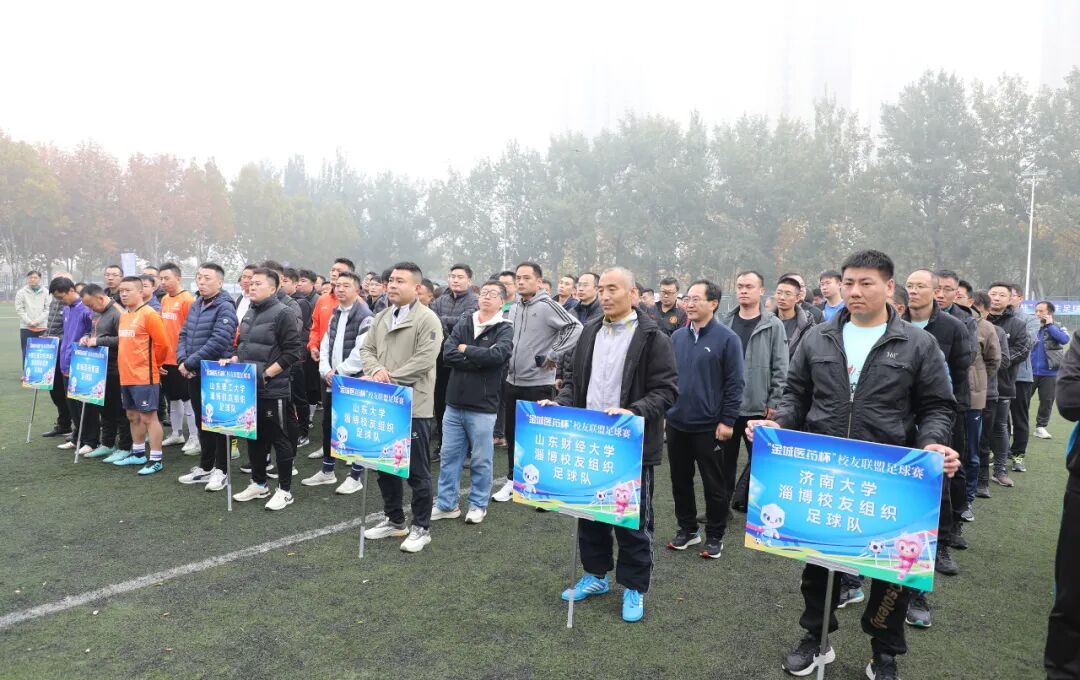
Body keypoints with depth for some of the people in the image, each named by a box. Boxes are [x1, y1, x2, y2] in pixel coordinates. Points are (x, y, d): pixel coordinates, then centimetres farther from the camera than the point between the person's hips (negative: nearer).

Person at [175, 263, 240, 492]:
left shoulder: (225, 308, -14)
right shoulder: (195, 305, 12)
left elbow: (218, 342, -23)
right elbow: (184, 335, 13)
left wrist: (189, 363, -18)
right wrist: (182, 361, -5)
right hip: (194, 375, 8)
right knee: (201, 422, 16)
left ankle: (221, 470, 11)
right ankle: (205, 467, 27)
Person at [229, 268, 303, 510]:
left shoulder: (283, 314, -12)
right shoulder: (249, 314, 14)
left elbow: (292, 351, -17)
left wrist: (268, 373, -19)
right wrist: (234, 360, 7)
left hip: (274, 390, -8)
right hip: (249, 388, 8)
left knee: (280, 439, 1)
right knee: (254, 437, 16)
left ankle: (285, 490, 11)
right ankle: (258, 483, 30)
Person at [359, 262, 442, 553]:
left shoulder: (427, 320, -11)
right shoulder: (381, 318, 13)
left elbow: (424, 361, -19)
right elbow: (366, 349, 11)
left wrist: (389, 379, -18)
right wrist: (376, 370, -11)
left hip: (413, 406, -7)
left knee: (417, 470, 2)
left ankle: (421, 528, 15)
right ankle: (394, 520, 31)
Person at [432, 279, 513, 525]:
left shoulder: (504, 329, -3)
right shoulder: (463, 323, 8)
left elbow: (496, 355, -23)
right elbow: (447, 354, -6)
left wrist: (465, 349, -10)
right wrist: (480, 361, -15)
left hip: (482, 407, -4)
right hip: (454, 403, 4)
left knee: (481, 460, 8)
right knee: (449, 456, 11)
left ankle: (478, 505, 23)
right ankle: (446, 504, 23)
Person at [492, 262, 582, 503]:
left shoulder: (547, 306, -11)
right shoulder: (513, 308, 11)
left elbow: (575, 327, -20)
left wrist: (554, 355, -18)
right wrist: (505, 364, 13)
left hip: (538, 383, -7)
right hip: (512, 381, 7)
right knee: (512, 433, 15)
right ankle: (513, 480, 29)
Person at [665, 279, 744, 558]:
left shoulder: (726, 338, -9)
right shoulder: (677, 336, 6)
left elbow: (734, 383, -9)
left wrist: (727, 421, -12)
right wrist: (664, 410, 9)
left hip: (709, 426, -5)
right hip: (677, 423, 5)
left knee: (713, 484, 7)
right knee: (680, 480, 14)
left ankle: (715, 536, 22)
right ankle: (687, 529, 30)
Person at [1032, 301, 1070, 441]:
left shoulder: (1057, 328, 2)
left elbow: (1064, 339, -18)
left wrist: (1050, 325, -14)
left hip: (1049, 373, 1)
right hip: (1029, 371, -1)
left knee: (1047, 400, 8)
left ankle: (1041, 427, 20)